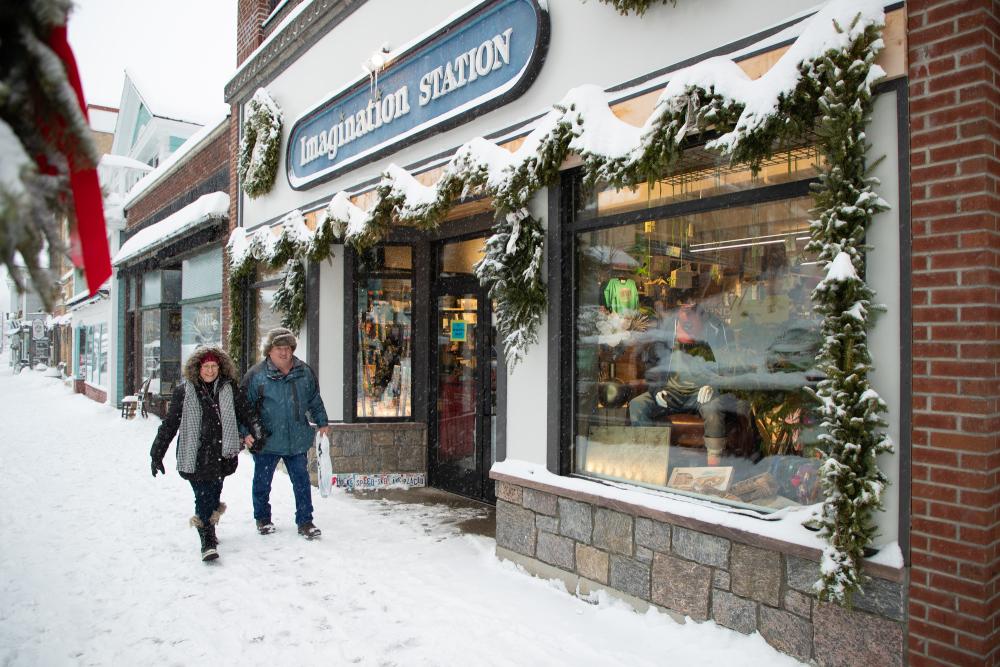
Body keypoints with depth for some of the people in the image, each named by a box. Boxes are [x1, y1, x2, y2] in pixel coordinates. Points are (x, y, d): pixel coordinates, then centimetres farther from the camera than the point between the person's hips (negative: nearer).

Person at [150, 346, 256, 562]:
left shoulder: (229, 388, 4)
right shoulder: (184, 391, 0)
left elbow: (243, 411, 13)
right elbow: (169, 424, 4)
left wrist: (248, 432, -1)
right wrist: (157, 454, 5)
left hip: (222, 453, 2)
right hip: (195, 455, -2)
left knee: (214, 493, 10)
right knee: (203, 497, -6)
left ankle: (206, 523, 36)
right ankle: (208, 541, -1)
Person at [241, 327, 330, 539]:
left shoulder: (304, 372, 3)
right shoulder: (256, 375, -8)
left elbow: (315, 401, 15)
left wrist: (322, 423, 16)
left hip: (297, 440, 2)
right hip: (266, 441, -2)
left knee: (302, 481, 4)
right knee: (262, 482, 13)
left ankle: (305, 521, 15)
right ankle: (262, 518, 34)